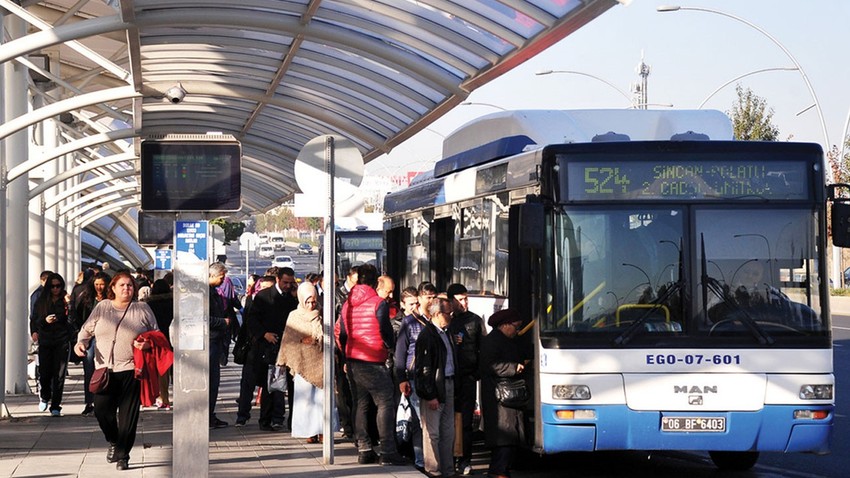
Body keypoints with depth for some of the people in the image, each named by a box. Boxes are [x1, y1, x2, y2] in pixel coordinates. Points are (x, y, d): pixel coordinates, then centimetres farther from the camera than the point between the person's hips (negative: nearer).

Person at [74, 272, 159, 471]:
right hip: (105, 368, 1)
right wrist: (81, 342, -3)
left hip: (132, 370, -1)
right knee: (102, 409, -3)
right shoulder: (102, 308, 9)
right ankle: (113, 442, 25)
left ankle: (122, 455, 7)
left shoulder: (142, 309, 6)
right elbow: (87, 329, 16)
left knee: (128, 414, -3)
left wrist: (148, 344, -10)